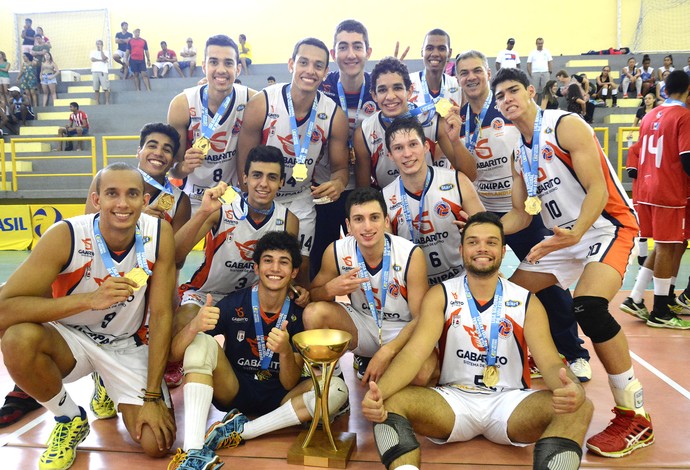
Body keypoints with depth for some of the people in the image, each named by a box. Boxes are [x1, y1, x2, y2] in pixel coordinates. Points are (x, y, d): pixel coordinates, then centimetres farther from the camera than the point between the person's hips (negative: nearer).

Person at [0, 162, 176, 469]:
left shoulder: (159, 235, -18)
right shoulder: (66, 236, -23)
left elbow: (161, 314, -14)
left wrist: (151, 397, -15)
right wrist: (89, 299, -42)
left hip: (127, 345, 1)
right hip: (70, 339, -1)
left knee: (158, 443, -13)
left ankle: (110, 390, 21)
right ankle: (70, 420, -4)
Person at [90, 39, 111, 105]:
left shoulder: (105, 52, 10)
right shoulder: (93, 52, 17)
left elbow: (104, 58, -9)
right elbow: (92, 59, 0)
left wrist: (101, 49, -2)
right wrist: (101, 60, -5)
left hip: (103, 71, -2)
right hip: (95, 71, 2)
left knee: (106, 88, -10)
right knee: (96, 89, 0)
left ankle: (107, 102, -8)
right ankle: (97, 102, 2)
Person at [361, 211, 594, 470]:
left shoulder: (527, 302, 2)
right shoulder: (440, 295, -1)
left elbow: (549, 361, -10)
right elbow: (414, 352, -14)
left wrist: (573, 389, -36)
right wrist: (378, 393, -35)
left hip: (510, 402, 1)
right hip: (453, 399, -1)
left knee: (578, 407, -27)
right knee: (390, 402, -27)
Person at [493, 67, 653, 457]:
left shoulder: (566, 126, -13)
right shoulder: (519, 154, 9)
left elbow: (598, 189, -22)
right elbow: (521, 215, 10)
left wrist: (575, 233, -38)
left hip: (609, 224, -8)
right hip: (565, 234, 8)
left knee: (589, 306, -30)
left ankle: (636, 416, -14)